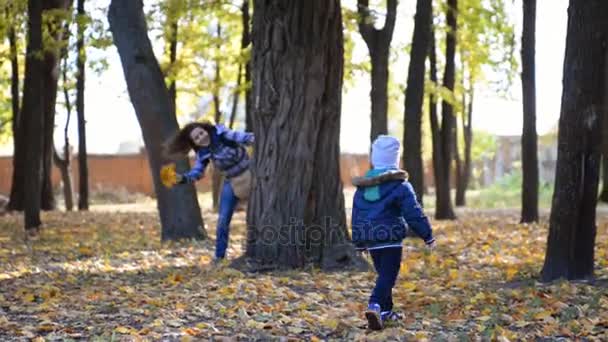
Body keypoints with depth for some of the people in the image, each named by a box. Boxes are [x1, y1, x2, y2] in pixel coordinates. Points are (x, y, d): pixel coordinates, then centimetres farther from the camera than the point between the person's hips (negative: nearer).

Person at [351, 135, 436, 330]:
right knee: (388, 276, -9)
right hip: (391, 239, -6)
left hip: (370, 239, 6)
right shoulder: (399, 185, -9)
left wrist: (359, 242, 23)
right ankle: (375, 306, -30)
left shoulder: (363, 186, 9)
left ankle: (386, 311, 25)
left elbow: (356, 215, 14)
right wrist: (427, 235, -2)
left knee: (383, 274, 20)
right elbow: (414, 214, -11)